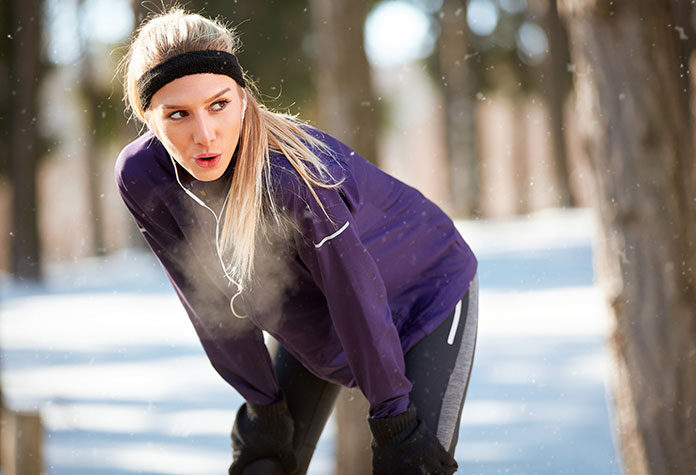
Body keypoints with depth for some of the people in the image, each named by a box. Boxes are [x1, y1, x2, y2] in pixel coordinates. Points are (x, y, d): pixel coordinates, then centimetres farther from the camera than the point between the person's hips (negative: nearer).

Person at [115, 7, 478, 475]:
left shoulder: (292, 177, -39)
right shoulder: (142, 177, -23)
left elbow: (357, 298, -28)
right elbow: (213, 302, -11)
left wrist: (392, 417, -19)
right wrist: (261, 404, -5)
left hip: (427, 292, -5)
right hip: (312, 321, 5)